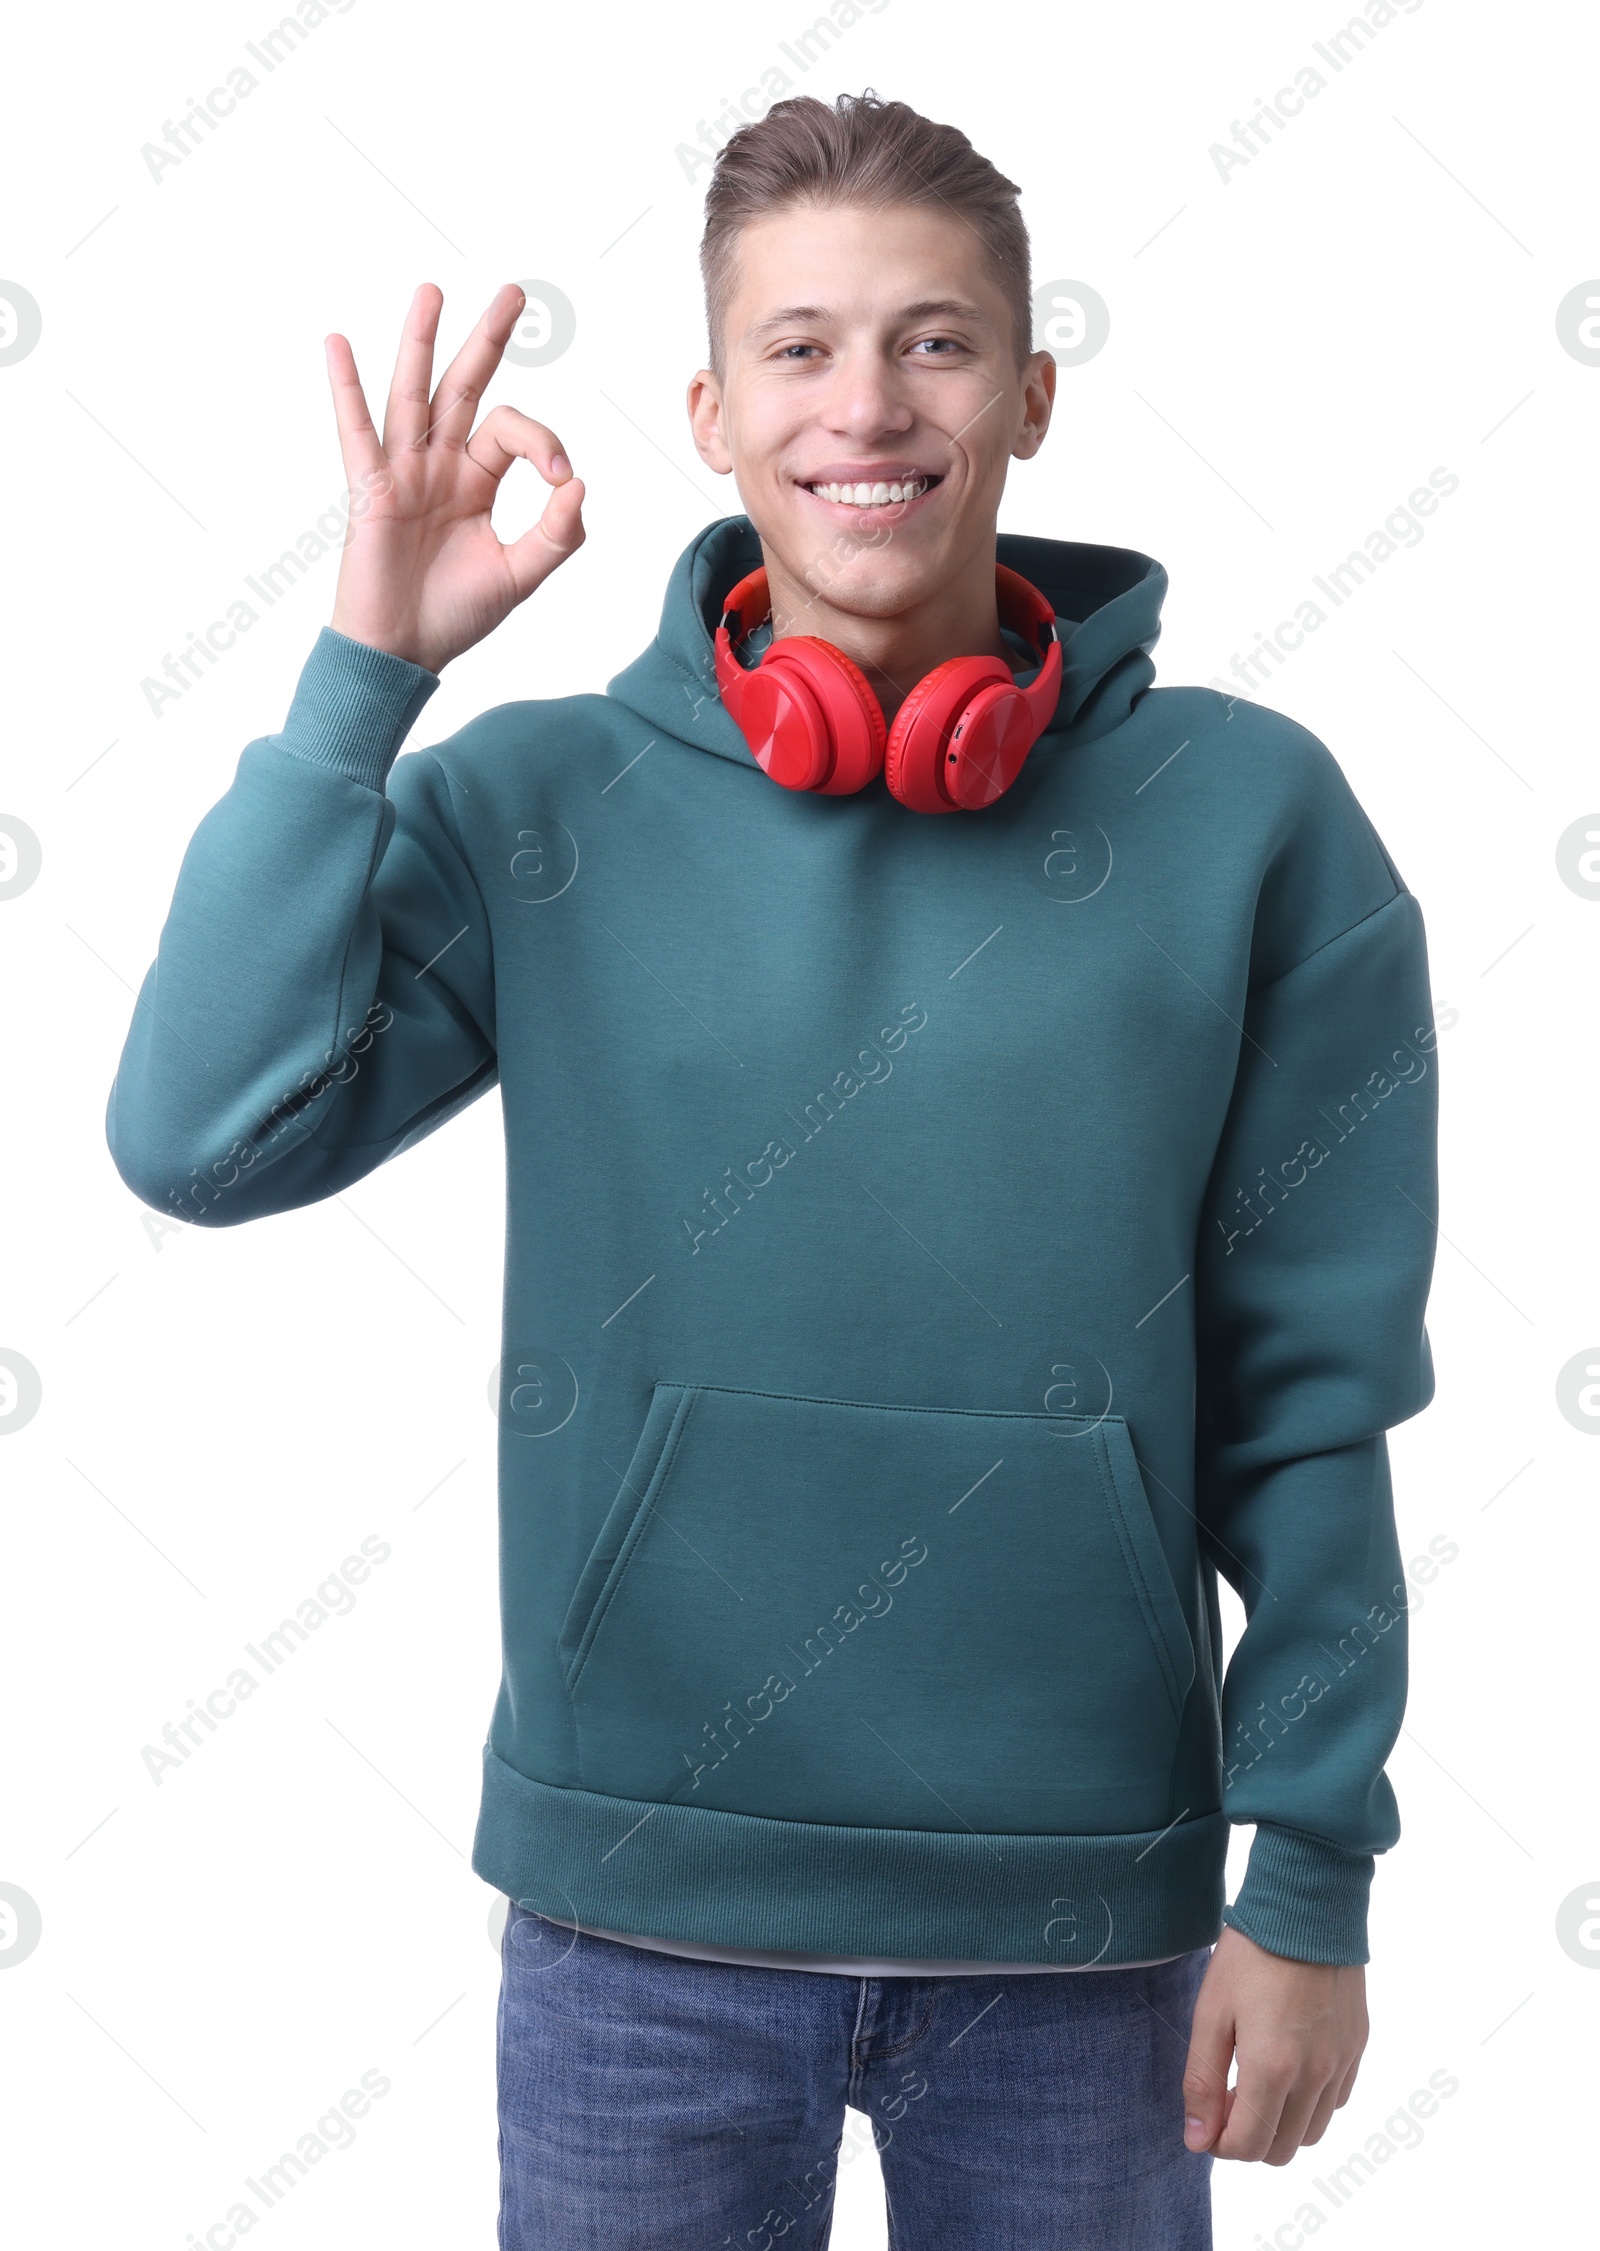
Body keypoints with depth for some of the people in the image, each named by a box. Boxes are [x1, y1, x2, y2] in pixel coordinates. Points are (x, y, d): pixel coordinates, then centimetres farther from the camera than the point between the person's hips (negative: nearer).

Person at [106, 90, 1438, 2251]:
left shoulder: (1243, 815, -6)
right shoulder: (537, 806, -4)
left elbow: (1314, 1402, -3)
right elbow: (201, 1138, -16)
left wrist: (1311, 1883, -2)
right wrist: (366, 667, -16)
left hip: (1079, 1913, 0)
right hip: (642, 1908, 1)